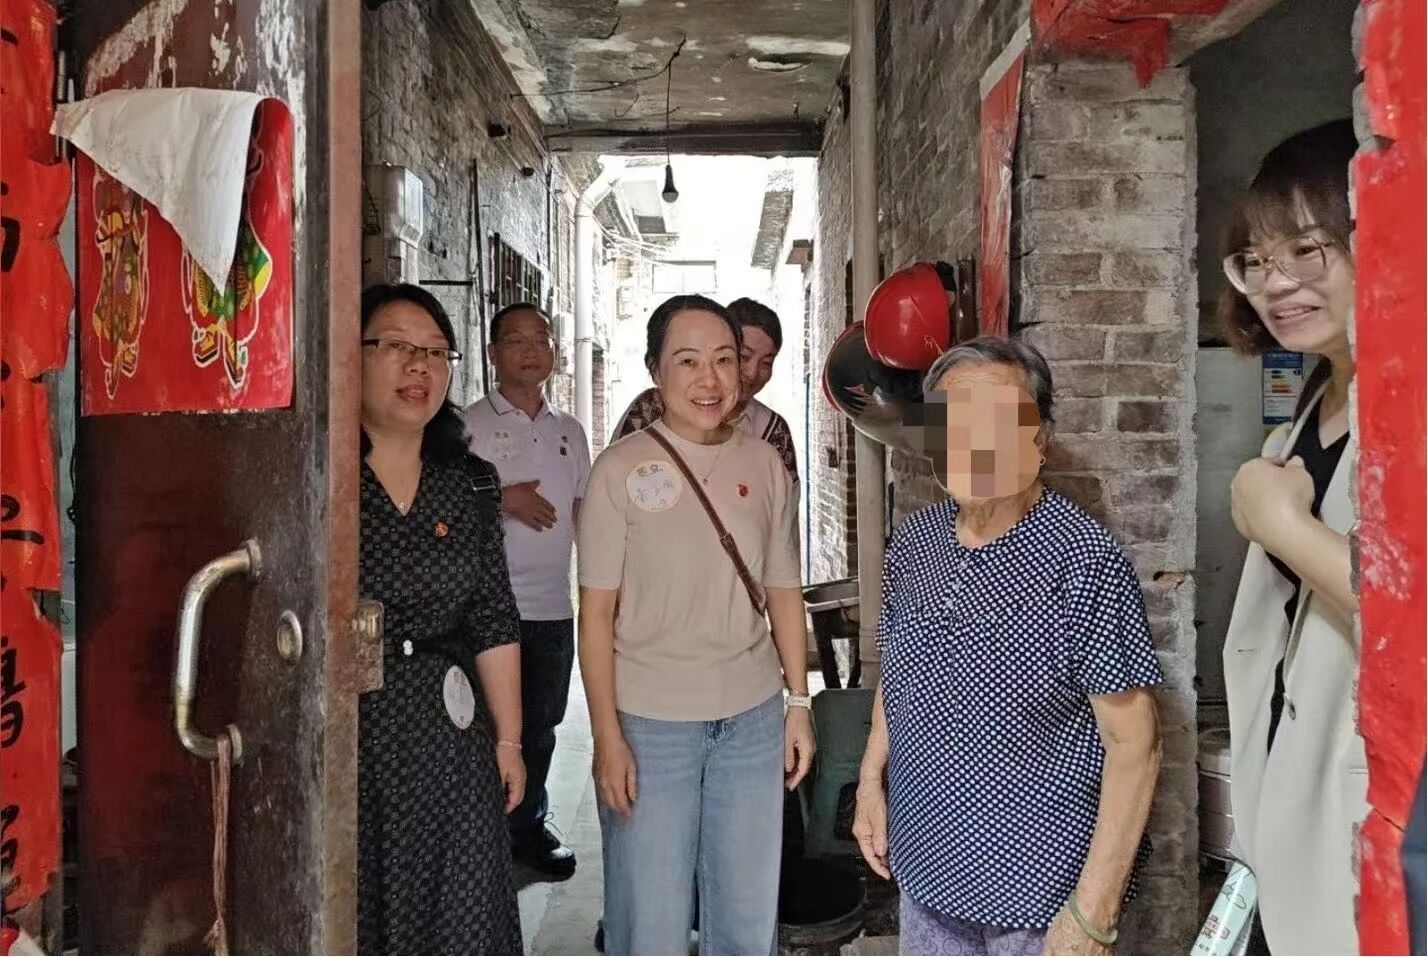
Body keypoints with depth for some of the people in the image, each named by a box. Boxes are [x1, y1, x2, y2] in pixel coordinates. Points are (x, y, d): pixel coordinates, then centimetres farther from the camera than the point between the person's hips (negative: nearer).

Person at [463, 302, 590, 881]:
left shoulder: (570, 431, 13)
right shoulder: (470, 425, -4)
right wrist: (503, 499, -19)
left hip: (554, 606, 5)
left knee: (541, 725, 15)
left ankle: (529, 825, 30)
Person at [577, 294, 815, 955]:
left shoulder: (765, 465, 3)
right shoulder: (621, 469, -9)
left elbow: (783, 594, 9)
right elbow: (597, 613, -7)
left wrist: (799, 705, 8)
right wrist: (607, 738, -10)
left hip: (753, 718, 4)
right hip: (650, 723, -3)